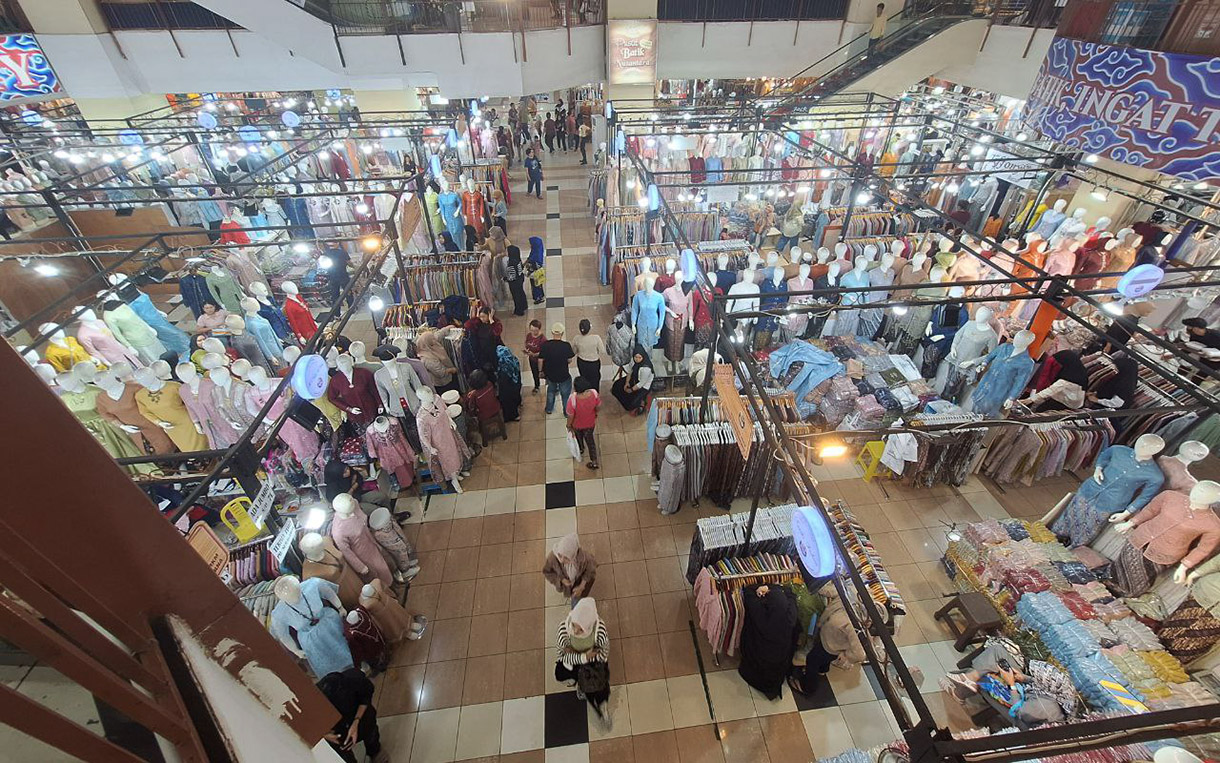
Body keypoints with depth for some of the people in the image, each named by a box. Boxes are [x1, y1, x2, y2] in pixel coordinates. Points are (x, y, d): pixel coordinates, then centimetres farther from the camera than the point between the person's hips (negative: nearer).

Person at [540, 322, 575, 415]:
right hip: (563, 375, -3)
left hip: (550, 374, 3)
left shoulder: (545, 345, -17)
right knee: (565, 394, 21)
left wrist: (541, 371, 9)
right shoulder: (566, 346, -25)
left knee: (551, 391, 30)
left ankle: (549, 409, 46)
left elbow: (541, 360, -8)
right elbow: (569, 360, -14)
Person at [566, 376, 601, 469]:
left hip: (577, 425, -2)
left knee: (579, 436, 33)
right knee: (590, 439, 29)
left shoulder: (573, 400, -41)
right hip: (590, 423, 2)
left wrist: (568, 426, -3)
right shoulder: (594, 393, -32)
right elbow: (598, 407, -12)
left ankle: (581, 448, 65)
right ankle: (594, 462, 39)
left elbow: (570, 416, -24)